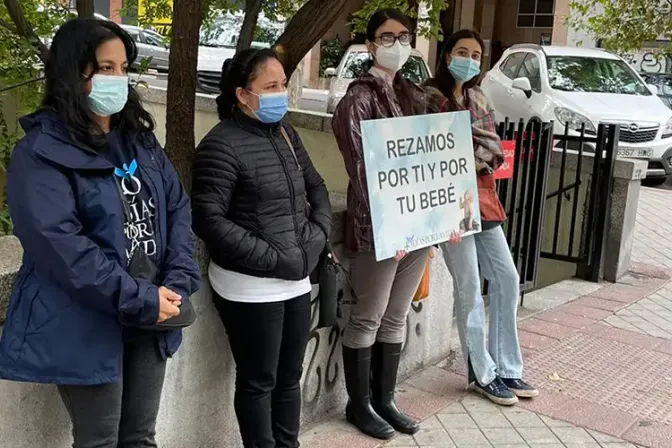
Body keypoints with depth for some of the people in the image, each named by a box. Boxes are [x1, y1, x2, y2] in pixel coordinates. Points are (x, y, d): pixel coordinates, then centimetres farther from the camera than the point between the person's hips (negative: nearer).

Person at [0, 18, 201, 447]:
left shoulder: (139, 138, 10)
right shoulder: (41, 153, -12)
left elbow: (178, 206, 6)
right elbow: (59, 244, -22)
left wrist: (178, 281, -10)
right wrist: (140, 299, -22)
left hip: (150, 321, 6)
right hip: (85, 327, -6)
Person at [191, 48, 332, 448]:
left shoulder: (286, 134, 9)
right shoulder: (222, 145, -14)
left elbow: (316, 187, 19)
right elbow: (209, 220, -19)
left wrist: (317, 234, 0)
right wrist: (274, 259, -19)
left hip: (296, 281, 7)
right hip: (251, 288, -7)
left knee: (289, 378, 17)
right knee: (259, 382, 8)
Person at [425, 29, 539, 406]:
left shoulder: (478, 98, 13)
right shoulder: (431, 96, -6)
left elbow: (493, 149, 7)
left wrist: (475, 163, -10)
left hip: (481, 196, 7)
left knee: (507, 279, 8)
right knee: (469, 287, -2)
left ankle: (507, 368, 20)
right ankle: (483, 374, 12)